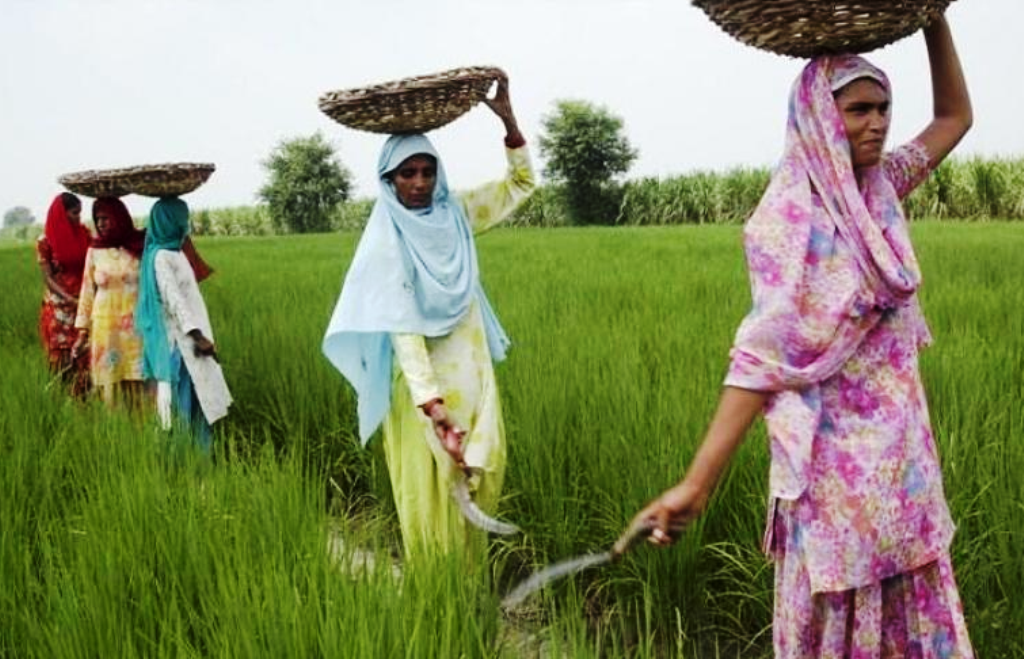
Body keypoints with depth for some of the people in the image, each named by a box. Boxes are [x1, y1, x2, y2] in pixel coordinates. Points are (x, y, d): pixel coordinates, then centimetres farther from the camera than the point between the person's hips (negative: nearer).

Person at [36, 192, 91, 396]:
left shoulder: (83, 234, 5)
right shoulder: (45, 241, -5)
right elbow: (48, 278, -7)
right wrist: (70, 299, -18)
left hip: (85, 304, 3)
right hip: (59, 308, -3)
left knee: (85, 354, 0)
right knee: (62, 357, 5)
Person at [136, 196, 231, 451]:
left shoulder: (174, 251, 13)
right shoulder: (161, 256, -15)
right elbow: (173, 299, -21)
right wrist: (197, 335, -23)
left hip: (189, 336, 9)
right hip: (180, 340, -9)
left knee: (201, 401, 11)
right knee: (187, 400, -5)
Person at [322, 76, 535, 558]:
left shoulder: (455, 215, 3)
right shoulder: (387, 241, -13)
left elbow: (521, 184, 11)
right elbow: (402, 327, -19)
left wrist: (508, 122, -5)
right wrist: (431, 403, -27)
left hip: (472, 375, 6)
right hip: (423, 382, -6)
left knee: (481, 479, 12)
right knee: (432, 491, 3)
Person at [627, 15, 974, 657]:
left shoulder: (880, 189, 4)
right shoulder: (792, 212, -17)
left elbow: (955, 117, 18)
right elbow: (766, 352, -23)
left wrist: (933, 20, 5)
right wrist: (697, 482, -31)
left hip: (903, 444, 7)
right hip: (837, 453, -7)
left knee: (913, 604, 18)